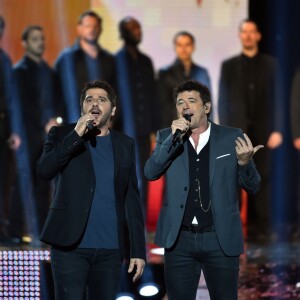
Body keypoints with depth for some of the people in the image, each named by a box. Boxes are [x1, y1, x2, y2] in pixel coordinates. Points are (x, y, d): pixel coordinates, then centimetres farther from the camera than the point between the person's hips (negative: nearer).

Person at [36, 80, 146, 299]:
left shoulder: (125, 144, 12)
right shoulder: (62, 135, 7)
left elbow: (132, 200, 10)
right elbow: (44, 170, -11)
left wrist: (138, 250, 5)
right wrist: (76, 135, -16)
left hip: (111, 249, 2)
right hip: (70, 245, -2)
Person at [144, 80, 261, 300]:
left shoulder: (232, 138, 3)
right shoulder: (167, 137, 8)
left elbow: (252, 187, 4)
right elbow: (151, 173, -6)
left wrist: (244, 162, -17)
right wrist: (173, 139, -16)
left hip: (220, 239, -1)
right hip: (179, 239, 1)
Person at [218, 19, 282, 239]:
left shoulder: (270, 64, 8)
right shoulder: (229, 65, 8)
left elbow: (276, 99, 5)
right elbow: (223, 101, 5)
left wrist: (277, 130, -3)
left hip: (263, 130, 0)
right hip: (238, 131, 0)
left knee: (262, 179, 1)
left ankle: (261, 227, 4)